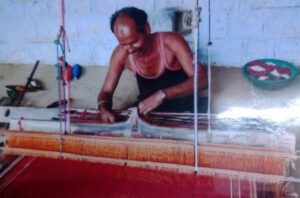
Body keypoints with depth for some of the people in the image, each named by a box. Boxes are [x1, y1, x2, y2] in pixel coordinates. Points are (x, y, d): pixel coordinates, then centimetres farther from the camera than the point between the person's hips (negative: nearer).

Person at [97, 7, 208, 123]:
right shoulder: (121, 54, -13)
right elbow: (106, 91, -5)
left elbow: (201, 79, -31)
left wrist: (161, 95, -41)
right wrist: (103, 108, -28)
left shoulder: (170, 42, -23)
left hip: (181, 112, -2)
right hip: (147, 112, 2)